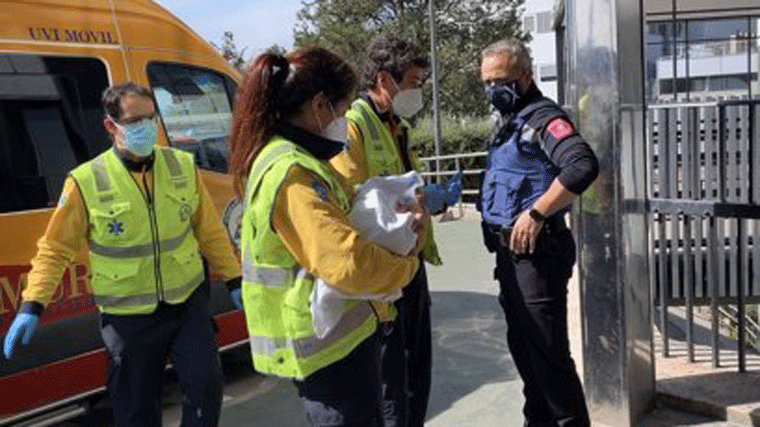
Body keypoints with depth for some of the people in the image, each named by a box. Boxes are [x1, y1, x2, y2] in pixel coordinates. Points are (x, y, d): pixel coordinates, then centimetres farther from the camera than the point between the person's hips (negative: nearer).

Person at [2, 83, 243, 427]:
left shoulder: (183, 166, -2)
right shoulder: (86, 182, -11)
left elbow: (209, 231, 7)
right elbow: (54, 249, -2)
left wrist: (234, 280, 8)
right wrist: (32, 306, -10)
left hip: (187, 302, 2)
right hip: (129, 318, -2)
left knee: (206, 385, -6)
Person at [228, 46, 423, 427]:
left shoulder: (297, 160, 9)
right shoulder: (292, 174, -24)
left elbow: (339, 222, 18)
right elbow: (348, 263, -31)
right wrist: (405, 264, -12)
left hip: (340, 335, 10)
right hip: (330, 349, -10)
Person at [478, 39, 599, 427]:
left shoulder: (542, 117, -14)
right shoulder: (506, 122, 14)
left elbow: (584, 165, -31)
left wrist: (537, 213, -27)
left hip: (536, 251, -10)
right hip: (508, 251, 10)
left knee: (547, 351, -3)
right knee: (522, 344, 19)